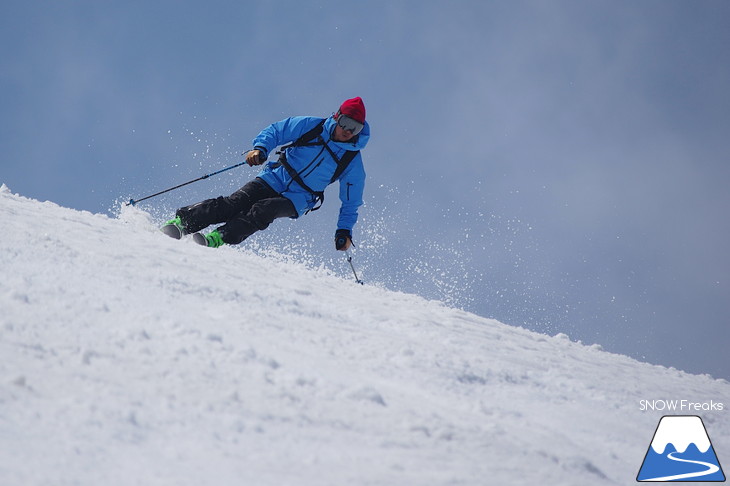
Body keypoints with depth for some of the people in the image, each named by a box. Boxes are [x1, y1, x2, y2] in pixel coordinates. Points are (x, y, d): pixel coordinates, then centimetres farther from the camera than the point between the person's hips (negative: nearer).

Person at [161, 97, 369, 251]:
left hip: (296, 200, -1)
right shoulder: (311, 126, -2)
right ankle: (180, 222, -26)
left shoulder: (352, 161, -1)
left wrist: (344, 231, -4)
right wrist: (260, 149, -17)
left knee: (264, 210, -31)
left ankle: (216, 240, -45)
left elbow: (351, 202, 7)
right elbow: (275, 131, 3)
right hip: (274, 180, 1)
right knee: (233, 204, -22)